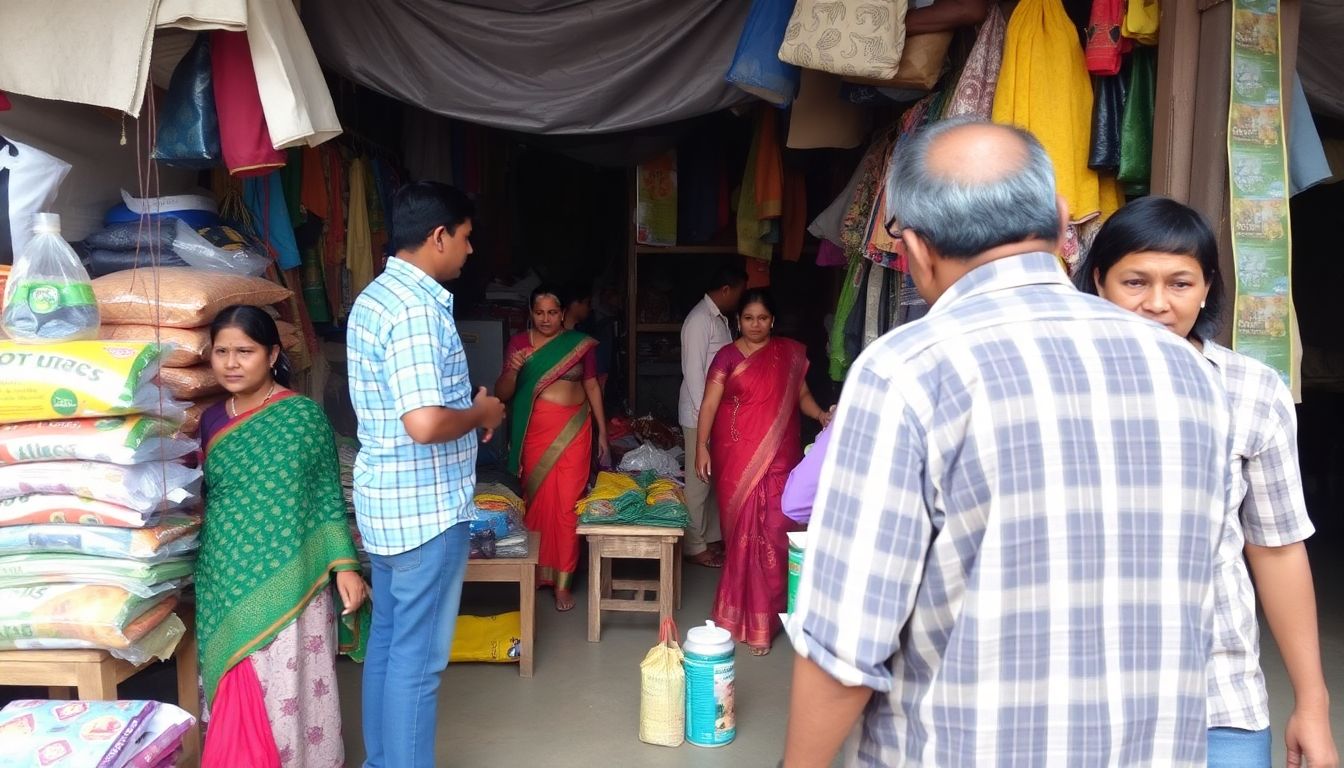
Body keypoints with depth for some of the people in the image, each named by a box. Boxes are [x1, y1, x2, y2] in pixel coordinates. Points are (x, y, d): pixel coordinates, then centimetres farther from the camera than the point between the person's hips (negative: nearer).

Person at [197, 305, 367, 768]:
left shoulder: (303, 414, -7)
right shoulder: (211, 420, 7)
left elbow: (328, 497, -5)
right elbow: (207, 499, 16)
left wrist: (344, 564, -11)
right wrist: (211, 572, 14)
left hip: (286, 582, -4)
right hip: (225, 583, 5)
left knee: (289, 691, 2)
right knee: (235, 695, 11)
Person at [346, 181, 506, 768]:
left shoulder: (376, 296, 10)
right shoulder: (417, 308, -22)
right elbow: (425, 423, -31)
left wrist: (466, 409, 10)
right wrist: (480, 414, -12)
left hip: (388, 501, 10)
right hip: (426, 508, -10)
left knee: (388, 642, 18)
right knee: (418, 658, 2)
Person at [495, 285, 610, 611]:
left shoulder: (580, 343, 2)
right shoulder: (518, 343, 2)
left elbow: (592, 387, 9)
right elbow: (503, 394, 1)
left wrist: (602, 432, 7)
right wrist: (513, 370, -19)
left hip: (573, 429, -1)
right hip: (535, 431, 1)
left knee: (567, 504, -3)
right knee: (537, 499, 5)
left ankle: (563, 581, 4)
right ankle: (537, 572, 21)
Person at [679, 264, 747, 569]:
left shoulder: (721, 318, 11)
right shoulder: (699, 320, -16)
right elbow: (693, 373, -19)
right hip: (701, 415, -9)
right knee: (698, 481, 0)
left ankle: (712, 536, 27)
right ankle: (694, 546, 10)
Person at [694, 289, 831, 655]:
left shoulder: (791, 353, 7)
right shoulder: (728, 356, 1)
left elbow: (801, 395, 12)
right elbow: (709, 404, -4)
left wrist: (821, 414, -8)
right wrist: (701, 446, -14)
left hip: (777, 457, 1)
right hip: (736, 456, -1)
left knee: (772, 532, -5)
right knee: (741, 529, 2)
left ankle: (761, 618, 8)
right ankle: (747, 611, 17)